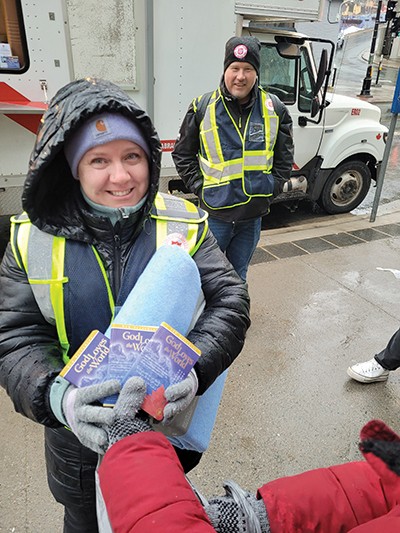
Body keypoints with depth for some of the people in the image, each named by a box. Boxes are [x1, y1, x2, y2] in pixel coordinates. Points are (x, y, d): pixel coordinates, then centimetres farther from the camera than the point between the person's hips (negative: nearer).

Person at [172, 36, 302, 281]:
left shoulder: (275, 109, 1)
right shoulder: (203, 107, -5)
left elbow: (284, 156, 11)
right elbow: (183, 153, 3)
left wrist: (272, 189, 1)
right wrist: (200, 188, -6)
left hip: (253, 215, 3)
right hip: (214, 213, -2)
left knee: (238, 277, 19)